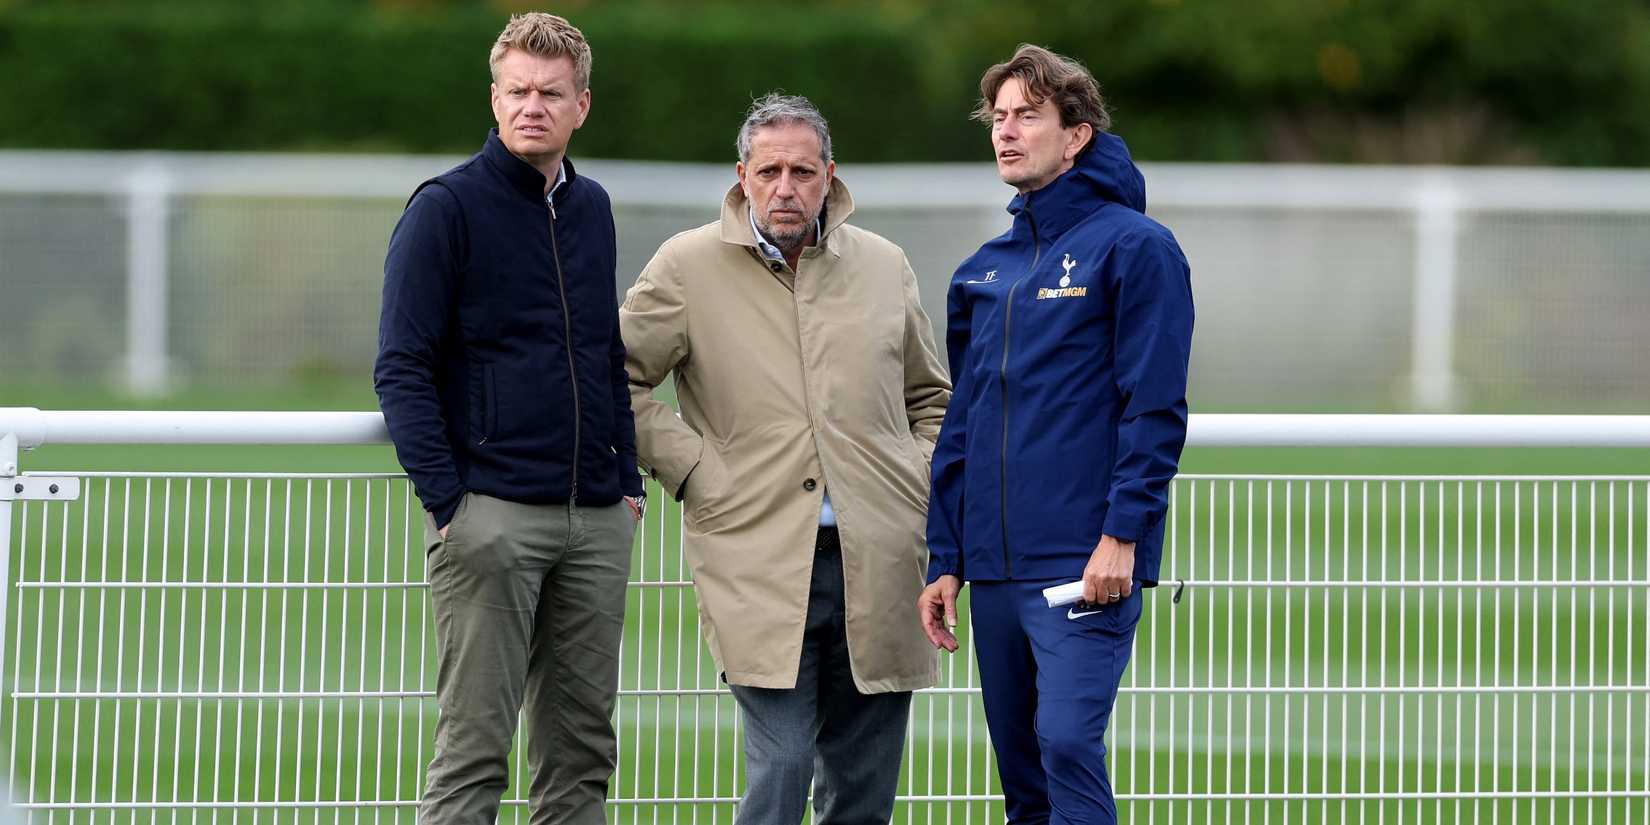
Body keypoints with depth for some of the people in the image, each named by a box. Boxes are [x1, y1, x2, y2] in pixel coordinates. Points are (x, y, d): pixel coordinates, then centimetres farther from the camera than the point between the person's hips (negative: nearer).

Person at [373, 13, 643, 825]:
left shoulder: (591, 209, 15)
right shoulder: (448, 207, -5)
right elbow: (402, 368, -8)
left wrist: (628, 480, 13)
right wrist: (446, 500, -15)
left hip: (595, 521, 6)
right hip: (490, 516, -6)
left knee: (582, 751, 7)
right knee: (473, 749, -7)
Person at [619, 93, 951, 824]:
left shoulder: (883, 266, 12)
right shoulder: (688, 267, 1)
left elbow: (932, 398, 25)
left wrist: (924, 489, 11)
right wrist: (693, 471, -3)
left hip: (877, 566, 4)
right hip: (760, 566, -4)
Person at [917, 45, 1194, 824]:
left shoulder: (1132, 248, -4)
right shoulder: (982, 272, 16)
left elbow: (1155, 408, -10)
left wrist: (1122, 535, -17)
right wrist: (945, 560, 14)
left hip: (1087, 562, -7)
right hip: (995, 568, 7)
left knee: (1068, 743, -18)